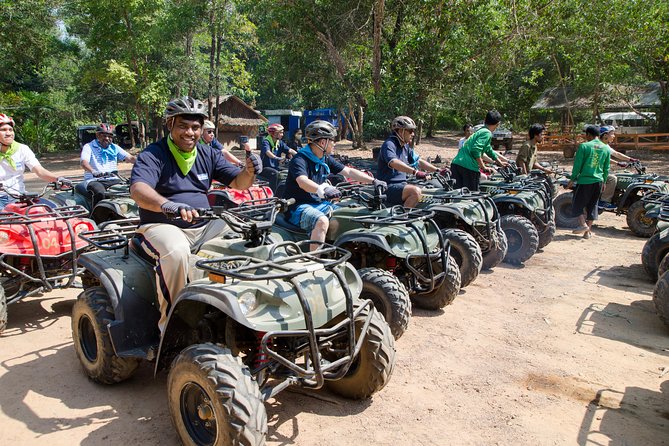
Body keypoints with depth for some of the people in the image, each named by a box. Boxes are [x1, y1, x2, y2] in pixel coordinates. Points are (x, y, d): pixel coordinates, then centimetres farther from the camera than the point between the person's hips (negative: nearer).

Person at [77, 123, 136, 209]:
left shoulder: (114, 148, 18)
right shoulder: (89, 147, 6)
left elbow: (130, 158, 6)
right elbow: (84, 162, -13)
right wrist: (93, 171, -37)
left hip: (113, 180, 4)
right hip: (94, 180, -4)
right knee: (100, 193, -37)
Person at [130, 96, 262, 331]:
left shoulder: (208, 154, 11)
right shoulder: (152, 155, -6)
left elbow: (237, 182, 7)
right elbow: (138, 189, -25)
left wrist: (249, 171, -19)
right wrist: (167, 205, -48)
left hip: (204, 226, 5)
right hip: (162, 226, -5)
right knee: (177, 251, -38)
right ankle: (170, 317, -17)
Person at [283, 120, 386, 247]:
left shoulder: (326, 160, 9)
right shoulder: (299, 160, -16)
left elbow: (349, 172, 12)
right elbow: (303, 182, -36)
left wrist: (373, 181, 2)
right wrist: (322, 190, -55)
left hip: (321, 204, 8)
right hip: (299, 207, -8)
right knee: (322, 221, -35)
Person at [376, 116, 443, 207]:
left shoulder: (406, 147, 15)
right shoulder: (389, 144, -15)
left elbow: (419, 161, 15)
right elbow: (393, 163, -33)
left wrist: (438, 170, 2)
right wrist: (415, 172, -44)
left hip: (401, 184, 9)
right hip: (389, 187, -9)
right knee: (415, 191, -29)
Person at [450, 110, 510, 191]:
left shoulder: (480, 131, 26)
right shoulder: (487, 133, -4)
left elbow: (490, 151, 39)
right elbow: (476, 150, -19)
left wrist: (502, 163, 49)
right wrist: (483, 167, -11)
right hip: (468, 166, -9)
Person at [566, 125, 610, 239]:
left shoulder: (584, 146, -9)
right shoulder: (606, 148, 8)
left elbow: (577, 165, -8)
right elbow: (606, 168, 12)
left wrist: (572, 179, 0)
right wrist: (603, 181, 22)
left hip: (584, 180, -5)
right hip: (598, 181, 5)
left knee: (577, 204, 8)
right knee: (592, 206, 11)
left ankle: (583, 224, -8)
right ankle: (588, 231, 12)